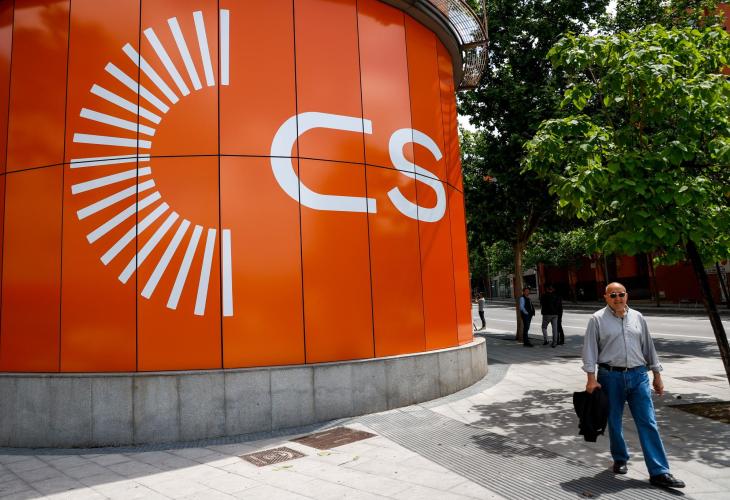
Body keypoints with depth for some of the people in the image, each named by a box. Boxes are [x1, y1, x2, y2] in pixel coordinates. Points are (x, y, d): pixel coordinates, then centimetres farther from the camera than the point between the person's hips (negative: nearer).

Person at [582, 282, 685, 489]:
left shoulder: (637, 317, 9)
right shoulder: (597, 319, -2)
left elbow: (648, 347, 15)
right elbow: (590, 349, -5)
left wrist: (657, 375, 14)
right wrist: (591, 378, -11)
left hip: (638, 375, 2)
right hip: (610, 377, -2)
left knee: (648, 423, -2)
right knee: (614, 422, 11)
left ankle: (659, 472, 1)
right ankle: (620, 459, 32)